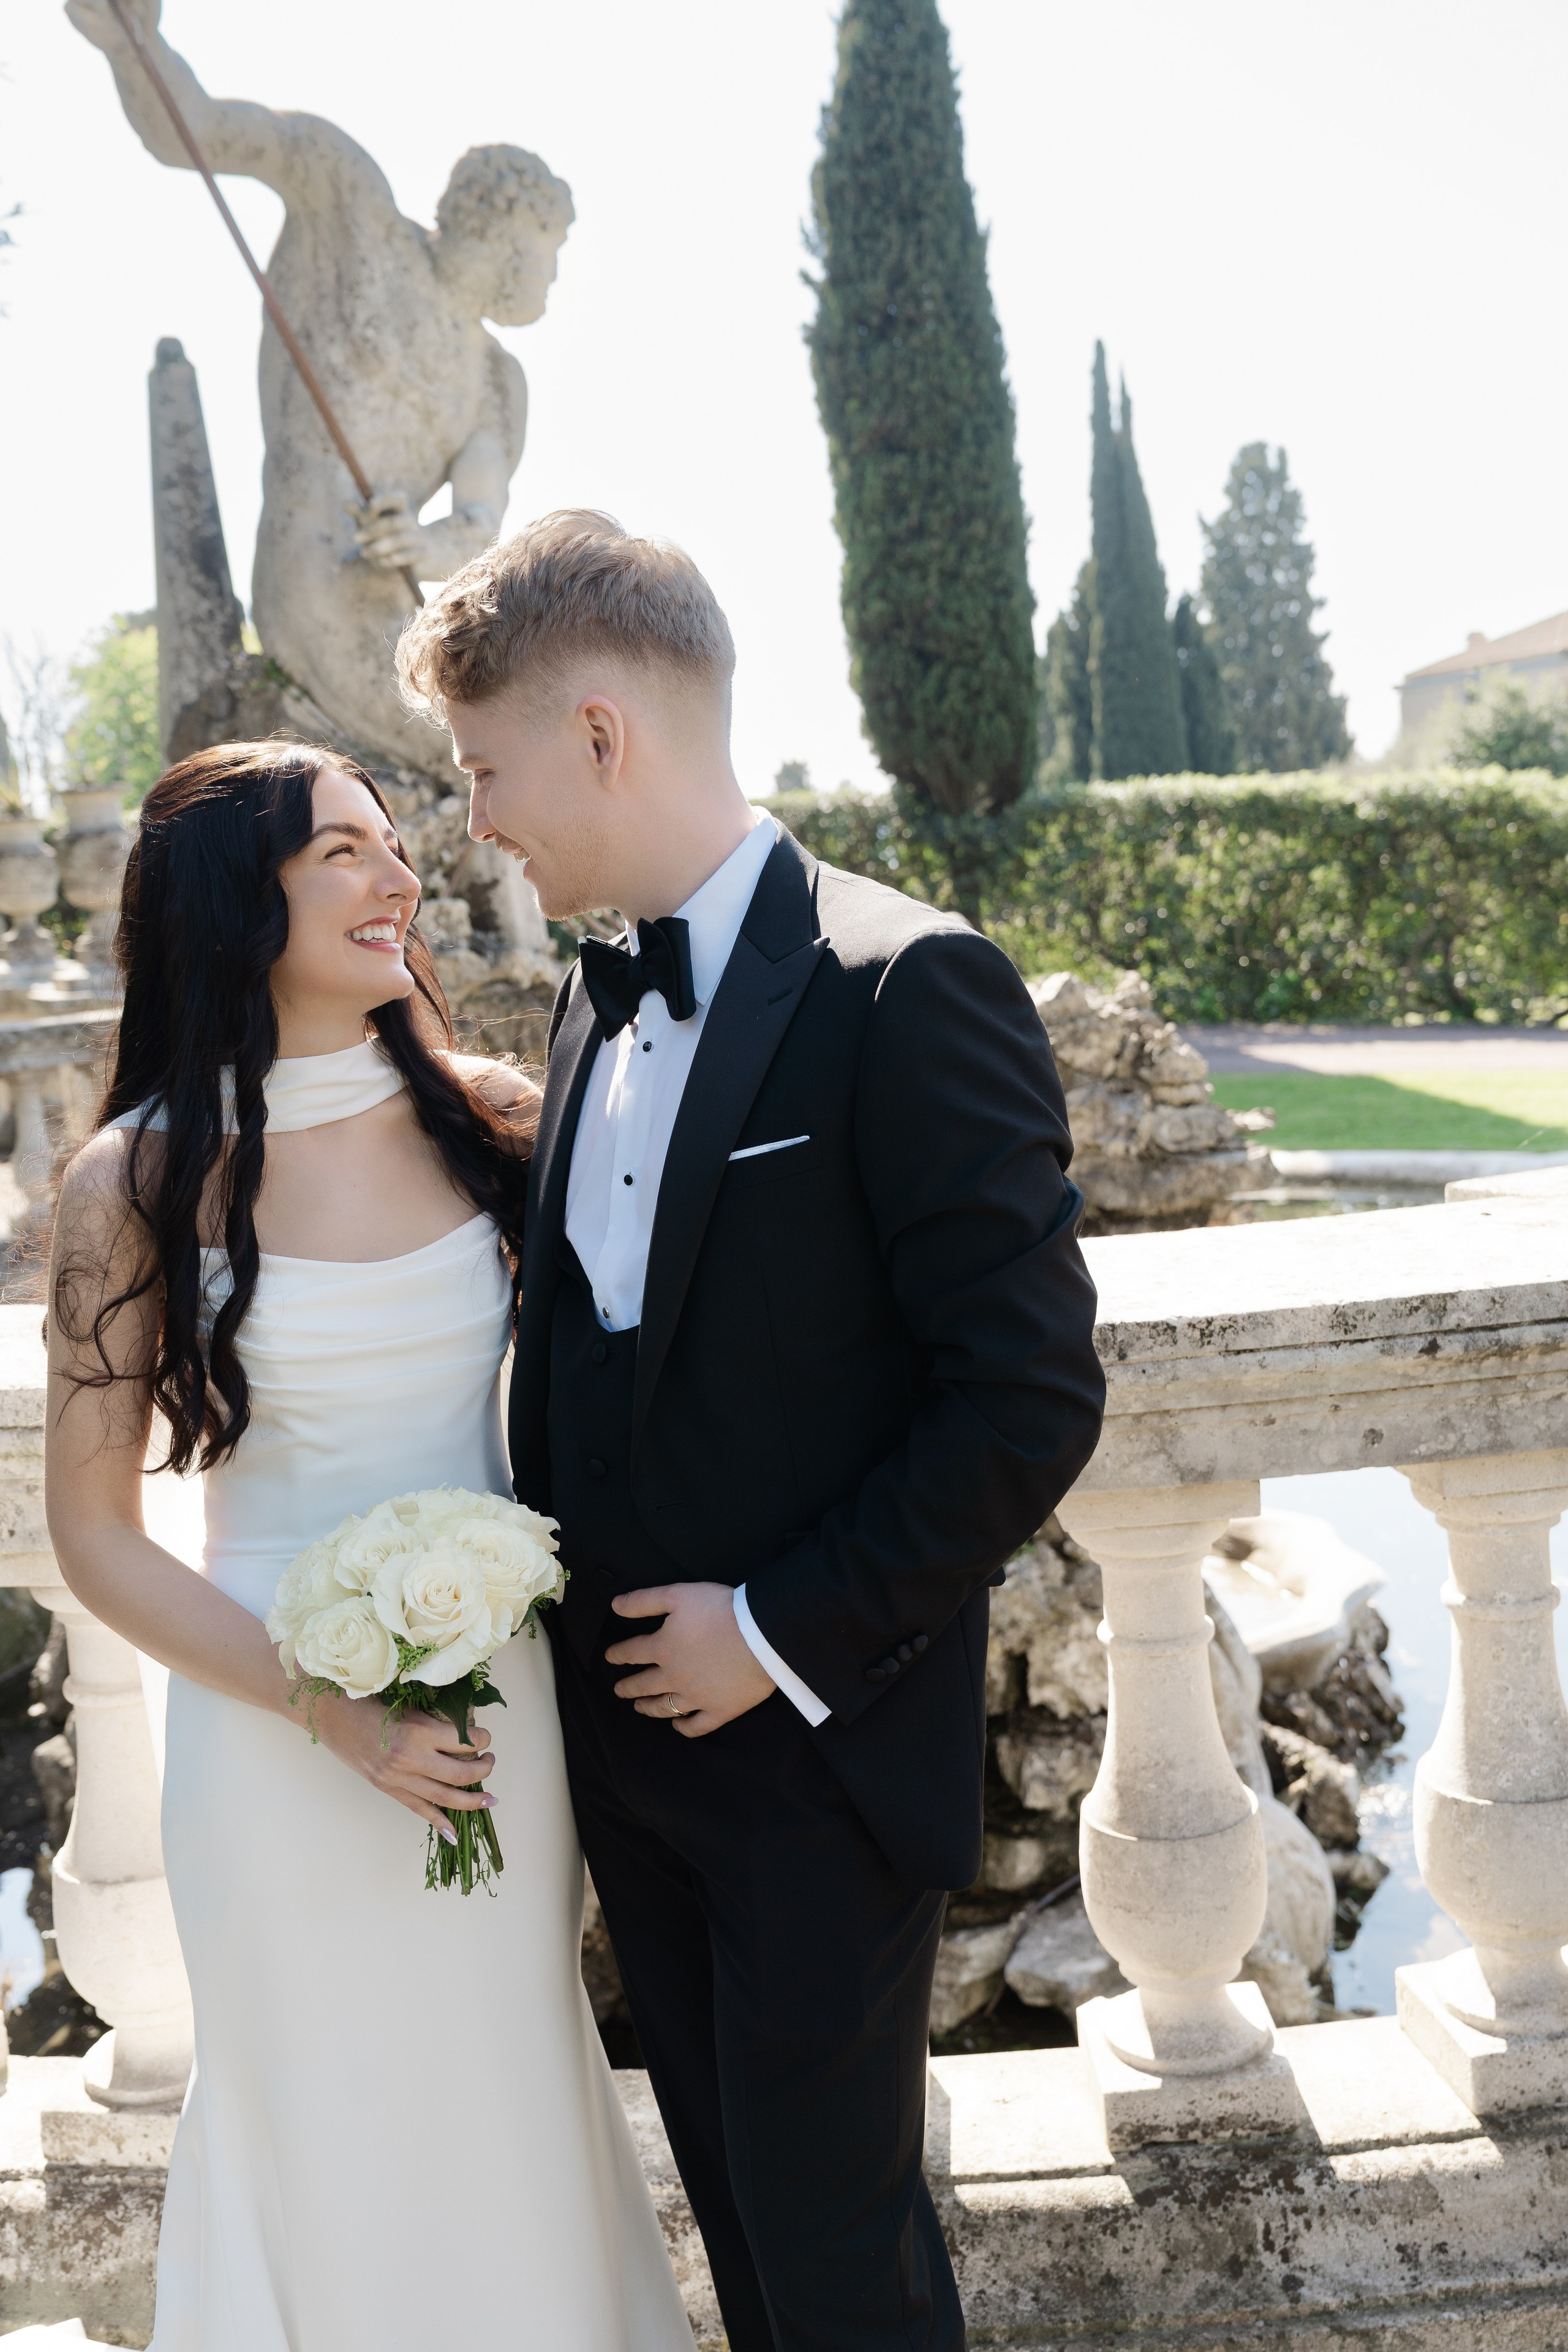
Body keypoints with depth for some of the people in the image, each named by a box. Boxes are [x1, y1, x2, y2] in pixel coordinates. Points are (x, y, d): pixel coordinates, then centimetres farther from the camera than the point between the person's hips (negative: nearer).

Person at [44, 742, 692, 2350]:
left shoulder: (483, 1116, -3)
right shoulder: (138, 1180, -11)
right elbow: (94, 1535, -7)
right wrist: (329, 1707, -15)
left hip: (506, 1701, 3)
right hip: (285, 1743, -3)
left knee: (517, 2097, 20)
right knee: (339, 2126, 14)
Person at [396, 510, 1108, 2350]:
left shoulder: (907, 992, -19)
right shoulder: (601, 994, 6)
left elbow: (1031, 1400, -20)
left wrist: (786, 1638, -17)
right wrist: (546, 1603, 5)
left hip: (819, 1753, -7)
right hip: (627, 1726, 7)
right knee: (729, 2182, 21)